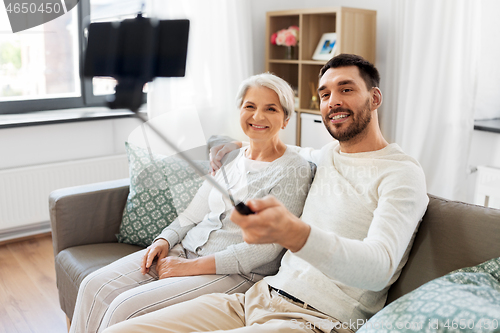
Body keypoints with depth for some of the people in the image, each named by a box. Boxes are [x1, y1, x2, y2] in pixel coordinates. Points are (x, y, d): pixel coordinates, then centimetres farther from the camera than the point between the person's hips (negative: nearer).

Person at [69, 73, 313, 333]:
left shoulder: (294, 170, -9)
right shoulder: (230, 157, 13)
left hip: (236, 272, -6)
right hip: (186, 249, 7)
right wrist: (165, 240, -5)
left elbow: (267, 248, -15)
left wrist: (191, 267, -17)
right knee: (94, 286, -9)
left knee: (126, 308, -21)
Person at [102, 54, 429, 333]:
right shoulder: (330, 153, 17)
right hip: (258, 296, 7)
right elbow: (300, 154, 44)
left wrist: (293, 232, -41)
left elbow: (380, 268, -23)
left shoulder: (402, 173, -6)